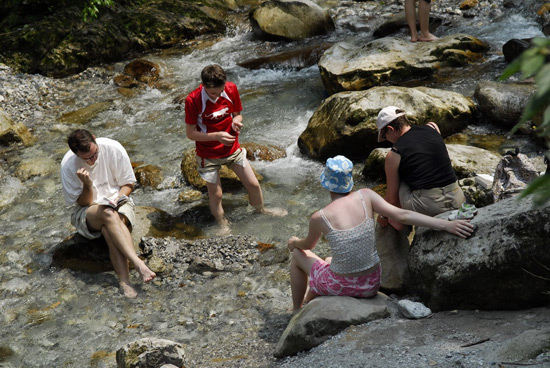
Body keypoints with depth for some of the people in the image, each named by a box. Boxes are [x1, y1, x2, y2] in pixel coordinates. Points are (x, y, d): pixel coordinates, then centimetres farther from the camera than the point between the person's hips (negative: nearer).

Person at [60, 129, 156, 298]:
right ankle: (138, 264, -51)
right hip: (87, 213, -1)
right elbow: (83, 203, -9)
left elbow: (128, 183, -1)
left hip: (118, 203, 1)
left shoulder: (113, 148, -13)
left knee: (108, 229, -34)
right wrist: (88, 186, -28)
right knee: (108, 213, -37)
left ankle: (123, 280, -46)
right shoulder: (68, 164, -15)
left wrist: (117, 199, -20)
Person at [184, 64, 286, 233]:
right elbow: (190, 133, -18)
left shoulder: (231, 89, -11)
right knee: (215, 194, 7)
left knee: (253, 184, 11)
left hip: (232, 149, 4)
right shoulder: (193, 100, -24)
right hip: (209, 154, -4)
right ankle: (223, 226, 34)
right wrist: (217, 136, -31)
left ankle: (261, 210, 43)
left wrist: (237, 121, -20)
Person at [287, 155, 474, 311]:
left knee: (298, 255, 27)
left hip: (340, 286, -4)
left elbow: (308, 245, 4)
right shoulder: (365, 196, -11)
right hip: (371, 285, 4)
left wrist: (294, 242, 28)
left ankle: (296, 312, 44)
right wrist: (447, 224, -21)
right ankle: (308, 301, 58)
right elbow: (402, 215, -20)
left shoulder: (319, 218, -16)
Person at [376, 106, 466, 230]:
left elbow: (392, 198, 4)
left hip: (428, 208, -5)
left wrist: (383, 216, 22)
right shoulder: (433, 127, 6)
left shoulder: (393, 155, -4)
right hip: (457, 202, 6)